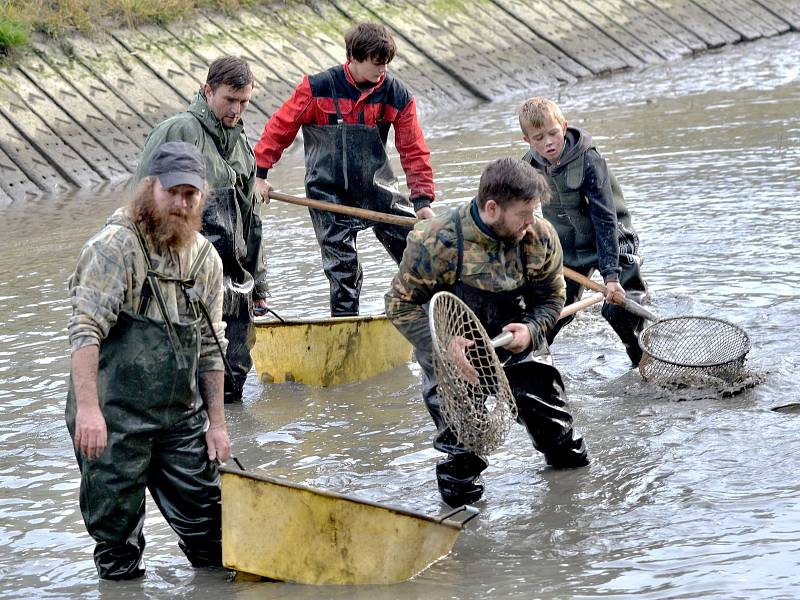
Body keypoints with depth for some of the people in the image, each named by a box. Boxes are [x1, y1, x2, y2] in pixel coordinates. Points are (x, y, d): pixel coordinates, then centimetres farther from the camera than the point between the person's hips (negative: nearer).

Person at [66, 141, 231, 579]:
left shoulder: (205, 258, 10)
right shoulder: (115, 246, -11)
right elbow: (85, 329, -18)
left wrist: (216, 422, 13)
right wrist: (88, 408, -26)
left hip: (181, 417, 5)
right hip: (113, 419, -5)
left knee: (205, 518, 8)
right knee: (116, 525, 2)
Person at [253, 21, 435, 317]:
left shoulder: (397, 95, -3)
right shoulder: (318, 88, -10)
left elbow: (414, 151, 0)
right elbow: (280, 127, -2)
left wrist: (422, 200, -7)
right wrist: (259, 173, -3)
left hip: (377, 189, 3)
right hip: (329, 193, -3)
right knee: (343, 268, -2)